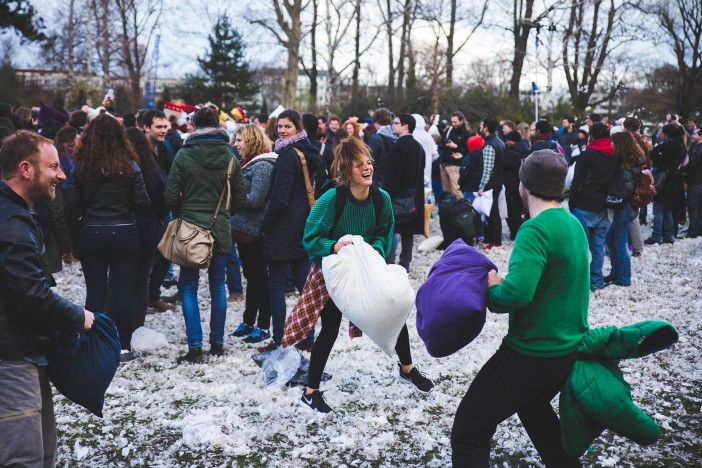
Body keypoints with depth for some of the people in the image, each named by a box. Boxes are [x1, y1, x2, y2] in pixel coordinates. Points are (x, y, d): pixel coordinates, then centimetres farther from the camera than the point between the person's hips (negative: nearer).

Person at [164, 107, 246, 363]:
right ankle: (217, 343, 19)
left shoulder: (184, 155, -9)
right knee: (217, 285, 13)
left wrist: (183, 215, 11)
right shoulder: (229, 156, -1)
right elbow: (240, 198, 3)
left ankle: (195, 347, -2)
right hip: (220, 229, 3)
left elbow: (171, 195, -7)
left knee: (188, 287, 4)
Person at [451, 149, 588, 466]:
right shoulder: (574, 225, 6)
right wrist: (503, 283, 4)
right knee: (534, 408, 37)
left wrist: (491, 290, -12)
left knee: (468, 434, -3)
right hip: (571, 348, 10)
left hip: (533, 355, -9)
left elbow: (516, 293, -34)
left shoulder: (536, 229, -22)